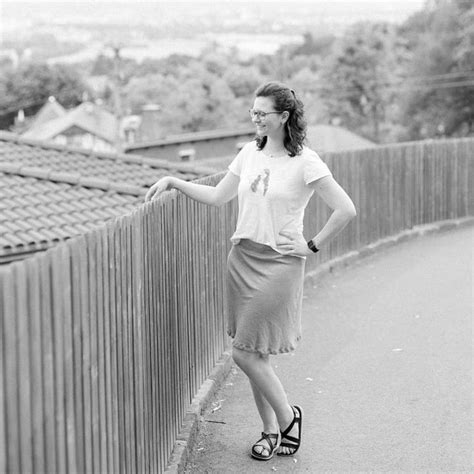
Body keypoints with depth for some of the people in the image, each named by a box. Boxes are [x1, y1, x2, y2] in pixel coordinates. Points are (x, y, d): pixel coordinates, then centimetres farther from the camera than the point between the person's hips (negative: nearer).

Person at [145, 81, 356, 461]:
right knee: (253, 355, 10)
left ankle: (288, 417, 16)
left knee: (246, 354, -6)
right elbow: (217, 197, 16)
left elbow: (346, 210, -13)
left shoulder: (305, 162, -10)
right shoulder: (250, 153, 8)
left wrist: (312, 246, -8)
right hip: (242, 258, 6)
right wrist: (173, 181, 9)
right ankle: (271, 430, 25)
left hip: (278, 263, -6)